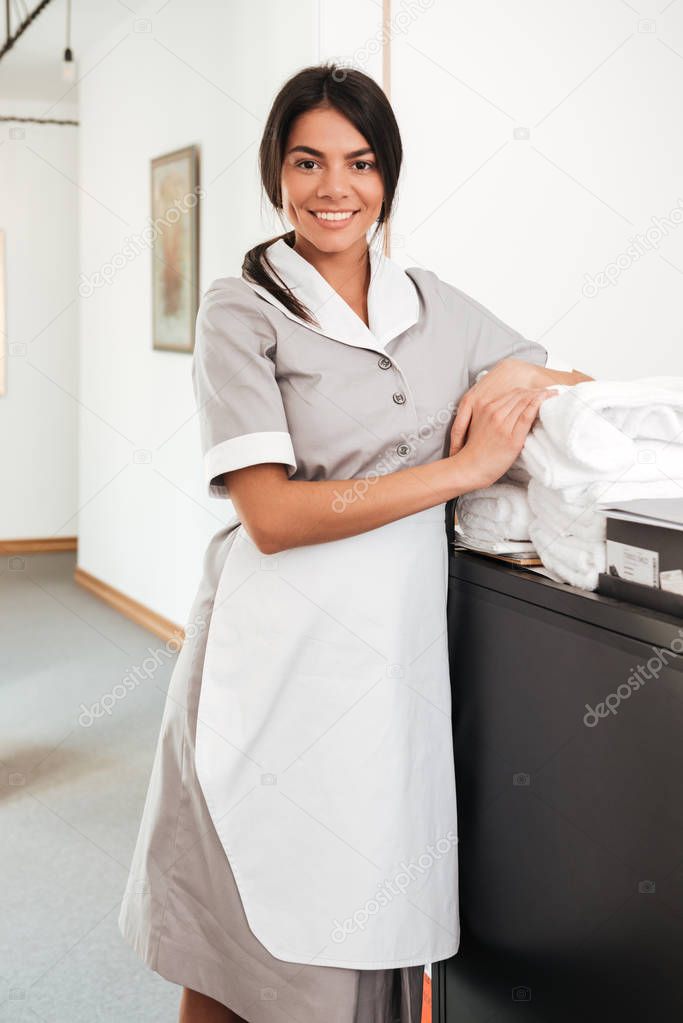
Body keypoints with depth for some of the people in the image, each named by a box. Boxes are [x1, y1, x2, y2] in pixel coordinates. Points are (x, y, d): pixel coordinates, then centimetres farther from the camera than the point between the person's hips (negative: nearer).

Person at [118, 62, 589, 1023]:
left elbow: (555, 376, 23)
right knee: (249, 945, 7)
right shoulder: (243, 310, -4)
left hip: (399, 649, 4)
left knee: (373, 930, 11)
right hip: (282, 660, -4)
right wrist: (467, 466, -14)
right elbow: (272, 515, -14)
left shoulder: (430, 302, 12)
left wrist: (518, 378, -2)